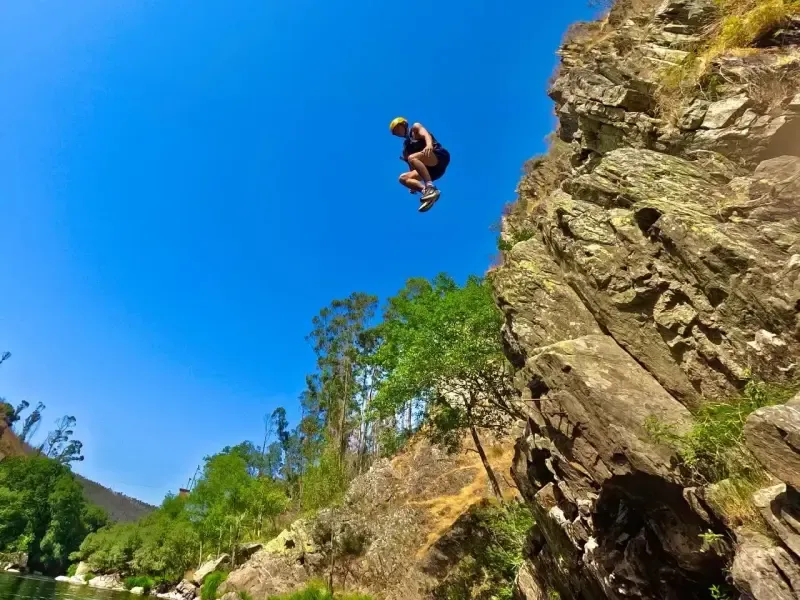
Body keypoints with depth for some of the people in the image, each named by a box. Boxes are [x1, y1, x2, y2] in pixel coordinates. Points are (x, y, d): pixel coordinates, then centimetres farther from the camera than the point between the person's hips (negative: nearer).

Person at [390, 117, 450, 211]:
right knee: (403, 178, 2)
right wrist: (413, 185, 13)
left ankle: (430, 188, -38)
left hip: (439, 155, -8)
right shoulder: (406, 145, 27)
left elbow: (426, 134, -12)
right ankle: (426, 190, -21)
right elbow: (412, 167, 22)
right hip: (430, 169, 8)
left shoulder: (415, 127, 10)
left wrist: (429, 144, -35)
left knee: (412, 158, -29)